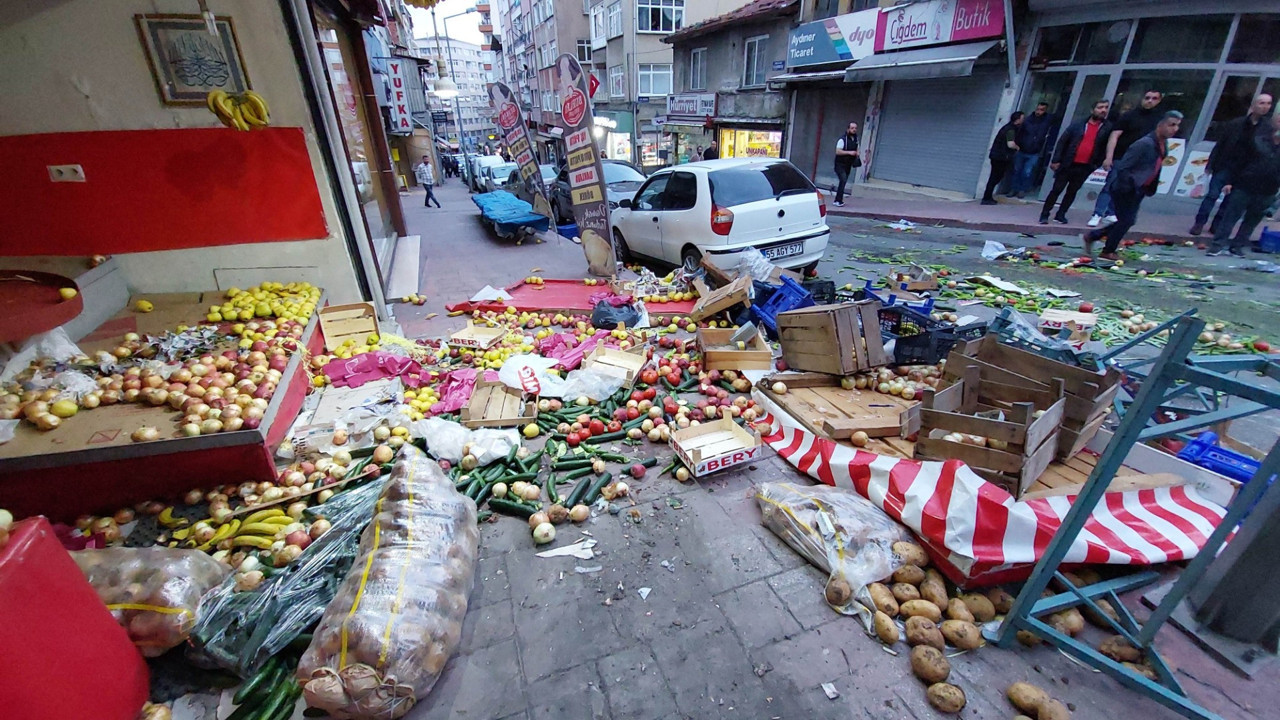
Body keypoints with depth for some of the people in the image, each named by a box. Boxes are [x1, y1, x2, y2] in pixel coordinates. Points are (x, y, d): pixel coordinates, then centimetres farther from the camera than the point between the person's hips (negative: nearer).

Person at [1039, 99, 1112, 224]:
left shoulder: (1108, 128, 3)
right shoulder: (1078, 126, 1)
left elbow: (1106, 148, 3)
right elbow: (1062, 142, 0)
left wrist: (1096, 164, -6)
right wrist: (1055, 160, -7)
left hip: (1084, 167, 2)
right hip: (1067, 164, -2)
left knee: (1072, 191, 9)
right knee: (1056, 189, 0)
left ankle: (1060, 215, 16)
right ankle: (1044, 214, 5)